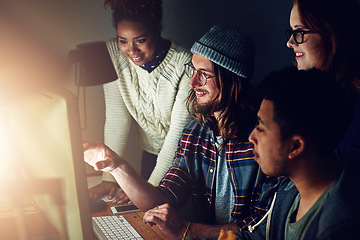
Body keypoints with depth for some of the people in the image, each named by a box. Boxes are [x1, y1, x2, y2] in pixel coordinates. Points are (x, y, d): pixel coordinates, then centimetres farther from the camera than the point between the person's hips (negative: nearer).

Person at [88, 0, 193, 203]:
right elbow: (117, 117, -11)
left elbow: (179, 131, -25)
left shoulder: (185, 64, -27)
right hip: (151, 153, 4)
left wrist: (152, 186, -27)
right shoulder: (113, 53, -15)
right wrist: (110, 177, -15)